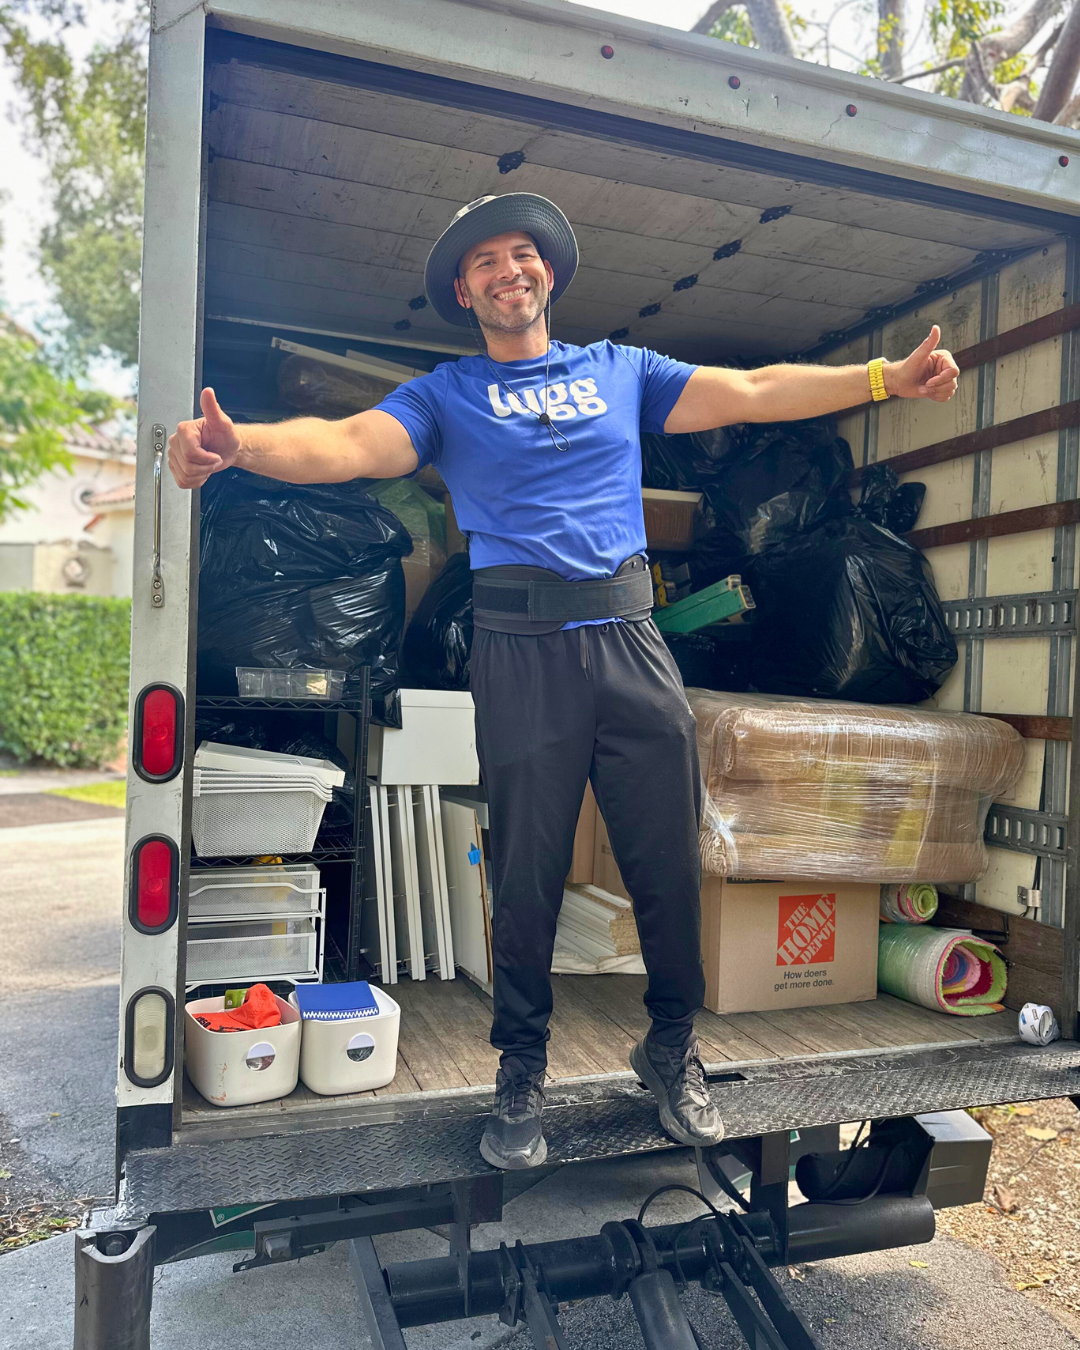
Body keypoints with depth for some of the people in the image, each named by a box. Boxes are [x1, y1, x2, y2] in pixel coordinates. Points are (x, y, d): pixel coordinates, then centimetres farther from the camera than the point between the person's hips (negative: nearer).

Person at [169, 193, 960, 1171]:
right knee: (527, 874, 4)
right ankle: (522, 1075, 24)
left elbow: (754, 392, 14)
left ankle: (673, 1050, 28)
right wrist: (237, 444, -25)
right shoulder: (445, 395, 12)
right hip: (521, 651, -2)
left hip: (630, 639, 2)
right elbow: (349, 446, -6)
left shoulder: (621, 370, 19)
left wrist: (885, 377, 7)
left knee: (668, 860, 5)